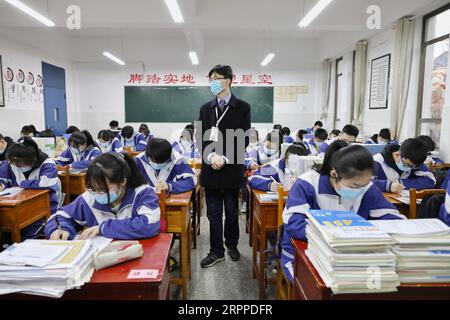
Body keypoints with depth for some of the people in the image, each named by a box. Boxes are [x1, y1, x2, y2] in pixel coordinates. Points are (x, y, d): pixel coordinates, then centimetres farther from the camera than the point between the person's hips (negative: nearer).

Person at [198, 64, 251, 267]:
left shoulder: (242, 107, 0)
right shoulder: (205, 108, 10)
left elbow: (243, 139, -6)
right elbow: (201, 137, 4)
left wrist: (225, 159, -16)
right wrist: (211, 156, -14)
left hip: (232, 169, -2)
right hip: (210, 168, 3)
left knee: (232, 212, 12)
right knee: (213, 214, 8)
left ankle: (232, 245, 33)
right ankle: (216, 251, 21)